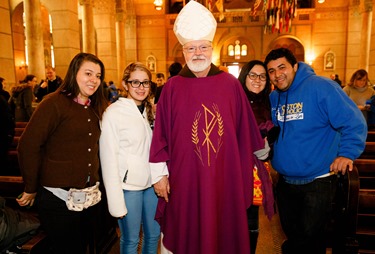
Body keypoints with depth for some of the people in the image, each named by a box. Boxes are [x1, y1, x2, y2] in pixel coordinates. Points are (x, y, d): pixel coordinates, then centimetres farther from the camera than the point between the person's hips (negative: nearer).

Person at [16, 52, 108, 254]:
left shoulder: (96, 108, 9)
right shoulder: (54, 103, -13)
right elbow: (28, 146, -15)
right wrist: (31, 189, -8)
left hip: (89, 198, 7)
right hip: (59, 199, -6)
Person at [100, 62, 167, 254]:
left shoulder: (151, 110, 7)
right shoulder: (113, 113, -12)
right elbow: (109, 158, -12)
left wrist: (162, 175, 1)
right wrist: (116, 201, -13)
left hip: (152, 182, 6)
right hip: (128, 185, -5)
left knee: (154, 234, 17)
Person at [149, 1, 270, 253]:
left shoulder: (231, 84, 1)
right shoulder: (172, 88, -2)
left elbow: (244, 131, 6)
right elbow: (161, 135, -2)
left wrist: (261, 153, 15)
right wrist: (159, 174, -2)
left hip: (225, 178, 1)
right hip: (184, 180, -1)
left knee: (223, 234, 17)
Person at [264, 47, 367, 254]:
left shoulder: (320, 87, -16)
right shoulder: (273, 97, 4)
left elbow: (354, 122, -17)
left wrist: (347, 152, -24)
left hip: (318, 181, -6)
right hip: (285, 180, 6)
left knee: (309, 236, 8)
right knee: (291, 232, 22)